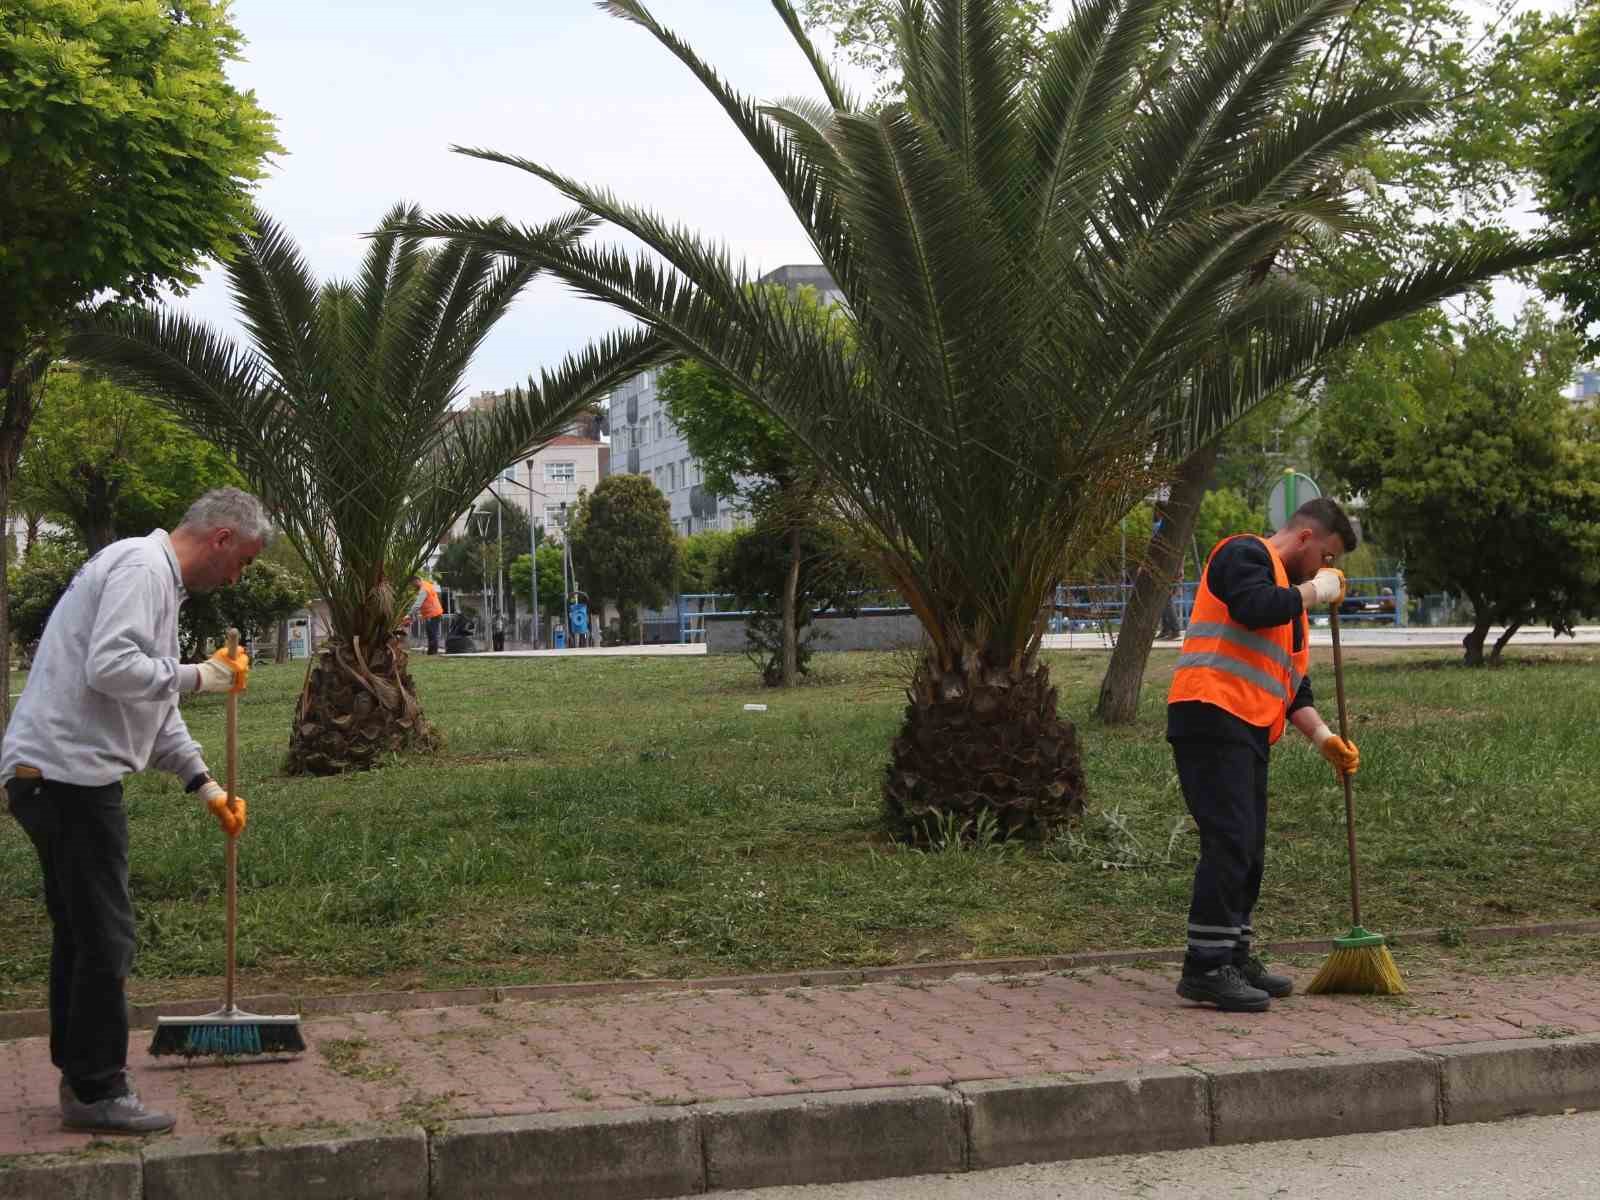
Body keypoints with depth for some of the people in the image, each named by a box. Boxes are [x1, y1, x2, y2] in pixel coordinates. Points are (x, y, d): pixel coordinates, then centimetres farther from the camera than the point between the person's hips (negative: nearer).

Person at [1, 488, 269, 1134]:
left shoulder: (159, 579, 22)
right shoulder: (142, 567, -12)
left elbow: (157, 709, 28)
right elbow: (110, 668, -26)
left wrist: (205, 786, 25)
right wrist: (198, 676, -14)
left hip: (58, 777, 11)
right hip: (67, 774, -11)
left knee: (81, 931, 18)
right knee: (104, 936, -5)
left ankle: (80, 1073, 28)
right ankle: (96, 1092, 3)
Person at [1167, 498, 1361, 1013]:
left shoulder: (1293, 597, 28)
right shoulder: (1246, 554, -1)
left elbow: (1294, 684, 26)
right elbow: (1254, 608, -23)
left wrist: (1322, 735, 10)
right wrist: (1317, 591, -7)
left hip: (1249, 733, 10)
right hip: (1211, 718, -10)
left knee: (1249, 852, 12)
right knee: (1230, 844, -15)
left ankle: (1236, 961, 21)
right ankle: (1205, 969, -14)